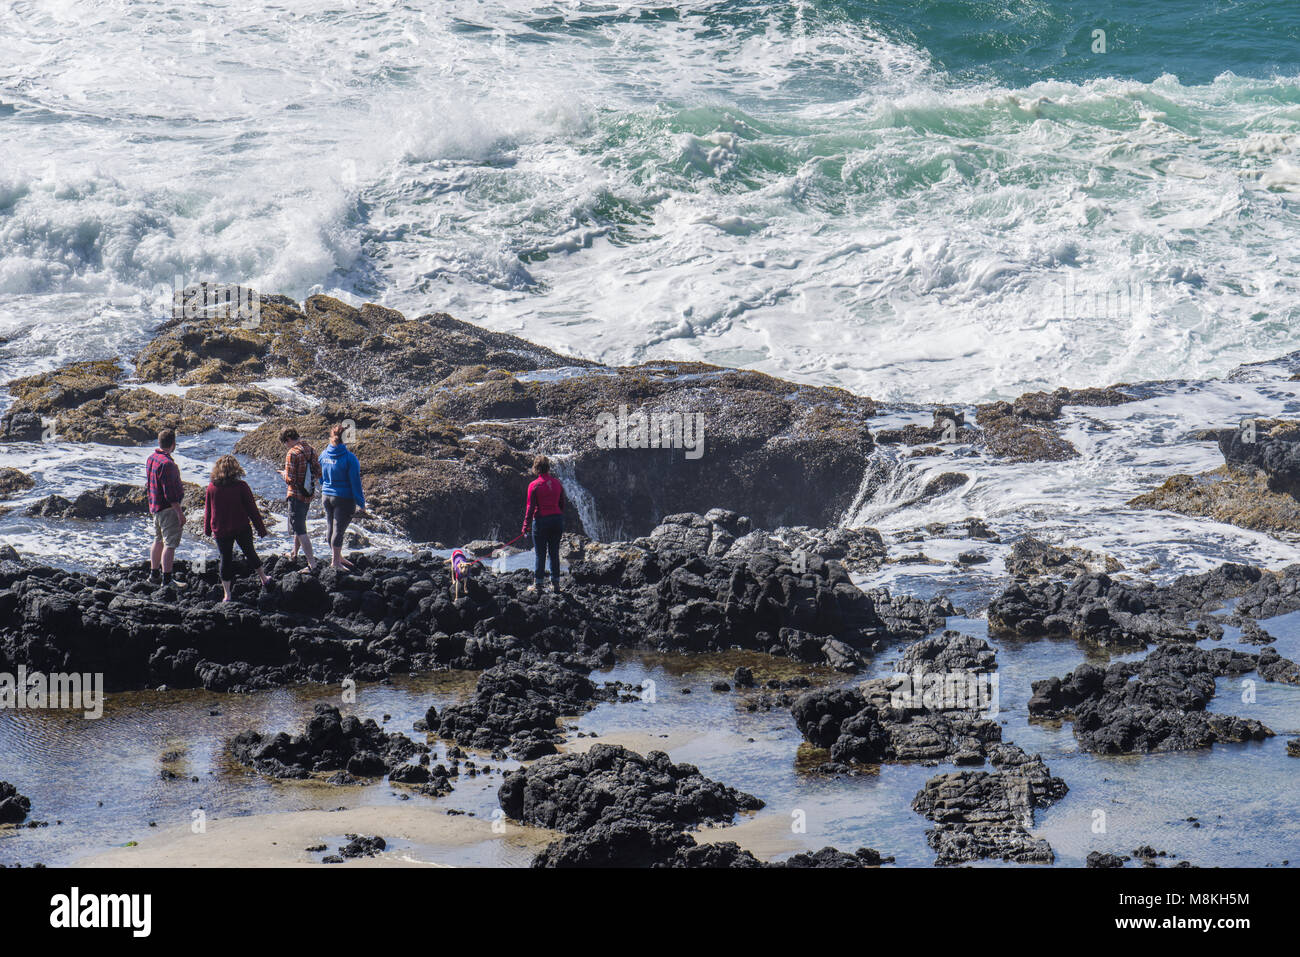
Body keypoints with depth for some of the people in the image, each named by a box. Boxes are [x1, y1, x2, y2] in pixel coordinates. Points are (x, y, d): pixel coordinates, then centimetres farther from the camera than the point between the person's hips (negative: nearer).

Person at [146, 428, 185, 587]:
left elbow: (148, 485, 17)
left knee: (159, 541, 21)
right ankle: (167, 579, -7)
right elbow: (170, 493, -23)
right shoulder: (167, 463, -23)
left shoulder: (151, 459, 7)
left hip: (155, 507, 10)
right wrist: (180, 513, -19)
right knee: (170, 544, -6)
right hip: (168, 509, -10)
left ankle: (154, 574, 30)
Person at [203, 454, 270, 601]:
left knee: (225, 559, 8)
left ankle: (227, 594, 6)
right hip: (242, 529, -1)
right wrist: (261, 528, 1)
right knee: (250, 553, 20)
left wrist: (207, 529, 18)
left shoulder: (212, 487, -6)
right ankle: (263, 579, 35)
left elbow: (208, 510, 4)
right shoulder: (241, 486, -12)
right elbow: (252, 509, -8)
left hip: (221, 531, 1)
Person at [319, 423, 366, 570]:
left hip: (327, 496, 6)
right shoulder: (349, 458, -18)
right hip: (344, 498, -6)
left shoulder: (324, 455, 0)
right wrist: (361, 503, -8)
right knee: (339, 529, 1)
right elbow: (355, 482, -15)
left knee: (330, 527, 16)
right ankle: (336, 561, 8)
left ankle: (337, 557, 31)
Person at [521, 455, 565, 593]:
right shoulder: (557, 483, 4)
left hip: (541, 520, -4)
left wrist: (526, 525, -2)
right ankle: (555, 583, 13)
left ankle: (538, 584, 3)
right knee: (554, 553, 12)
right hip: (557, 519, 4)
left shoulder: (534, 485, -10)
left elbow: (530, 507, -9)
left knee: (540, 554, 1)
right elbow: (562, 504, 10)